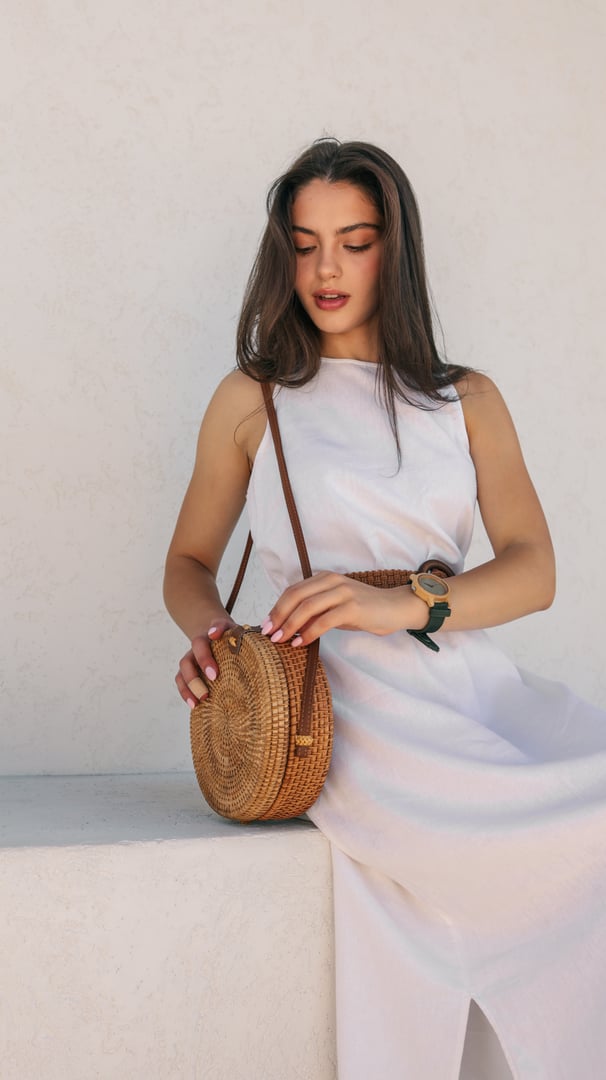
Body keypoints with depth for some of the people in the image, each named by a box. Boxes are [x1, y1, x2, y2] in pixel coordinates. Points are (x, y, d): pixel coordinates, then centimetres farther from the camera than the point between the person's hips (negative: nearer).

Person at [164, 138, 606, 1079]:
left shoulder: (468, 401, 19)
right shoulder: (251, 399, 15)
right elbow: (189, 561, 19)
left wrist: (401, 605, -15)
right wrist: (207, 634, -6)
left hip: (469, 678, 4)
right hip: (347, 696, -4)